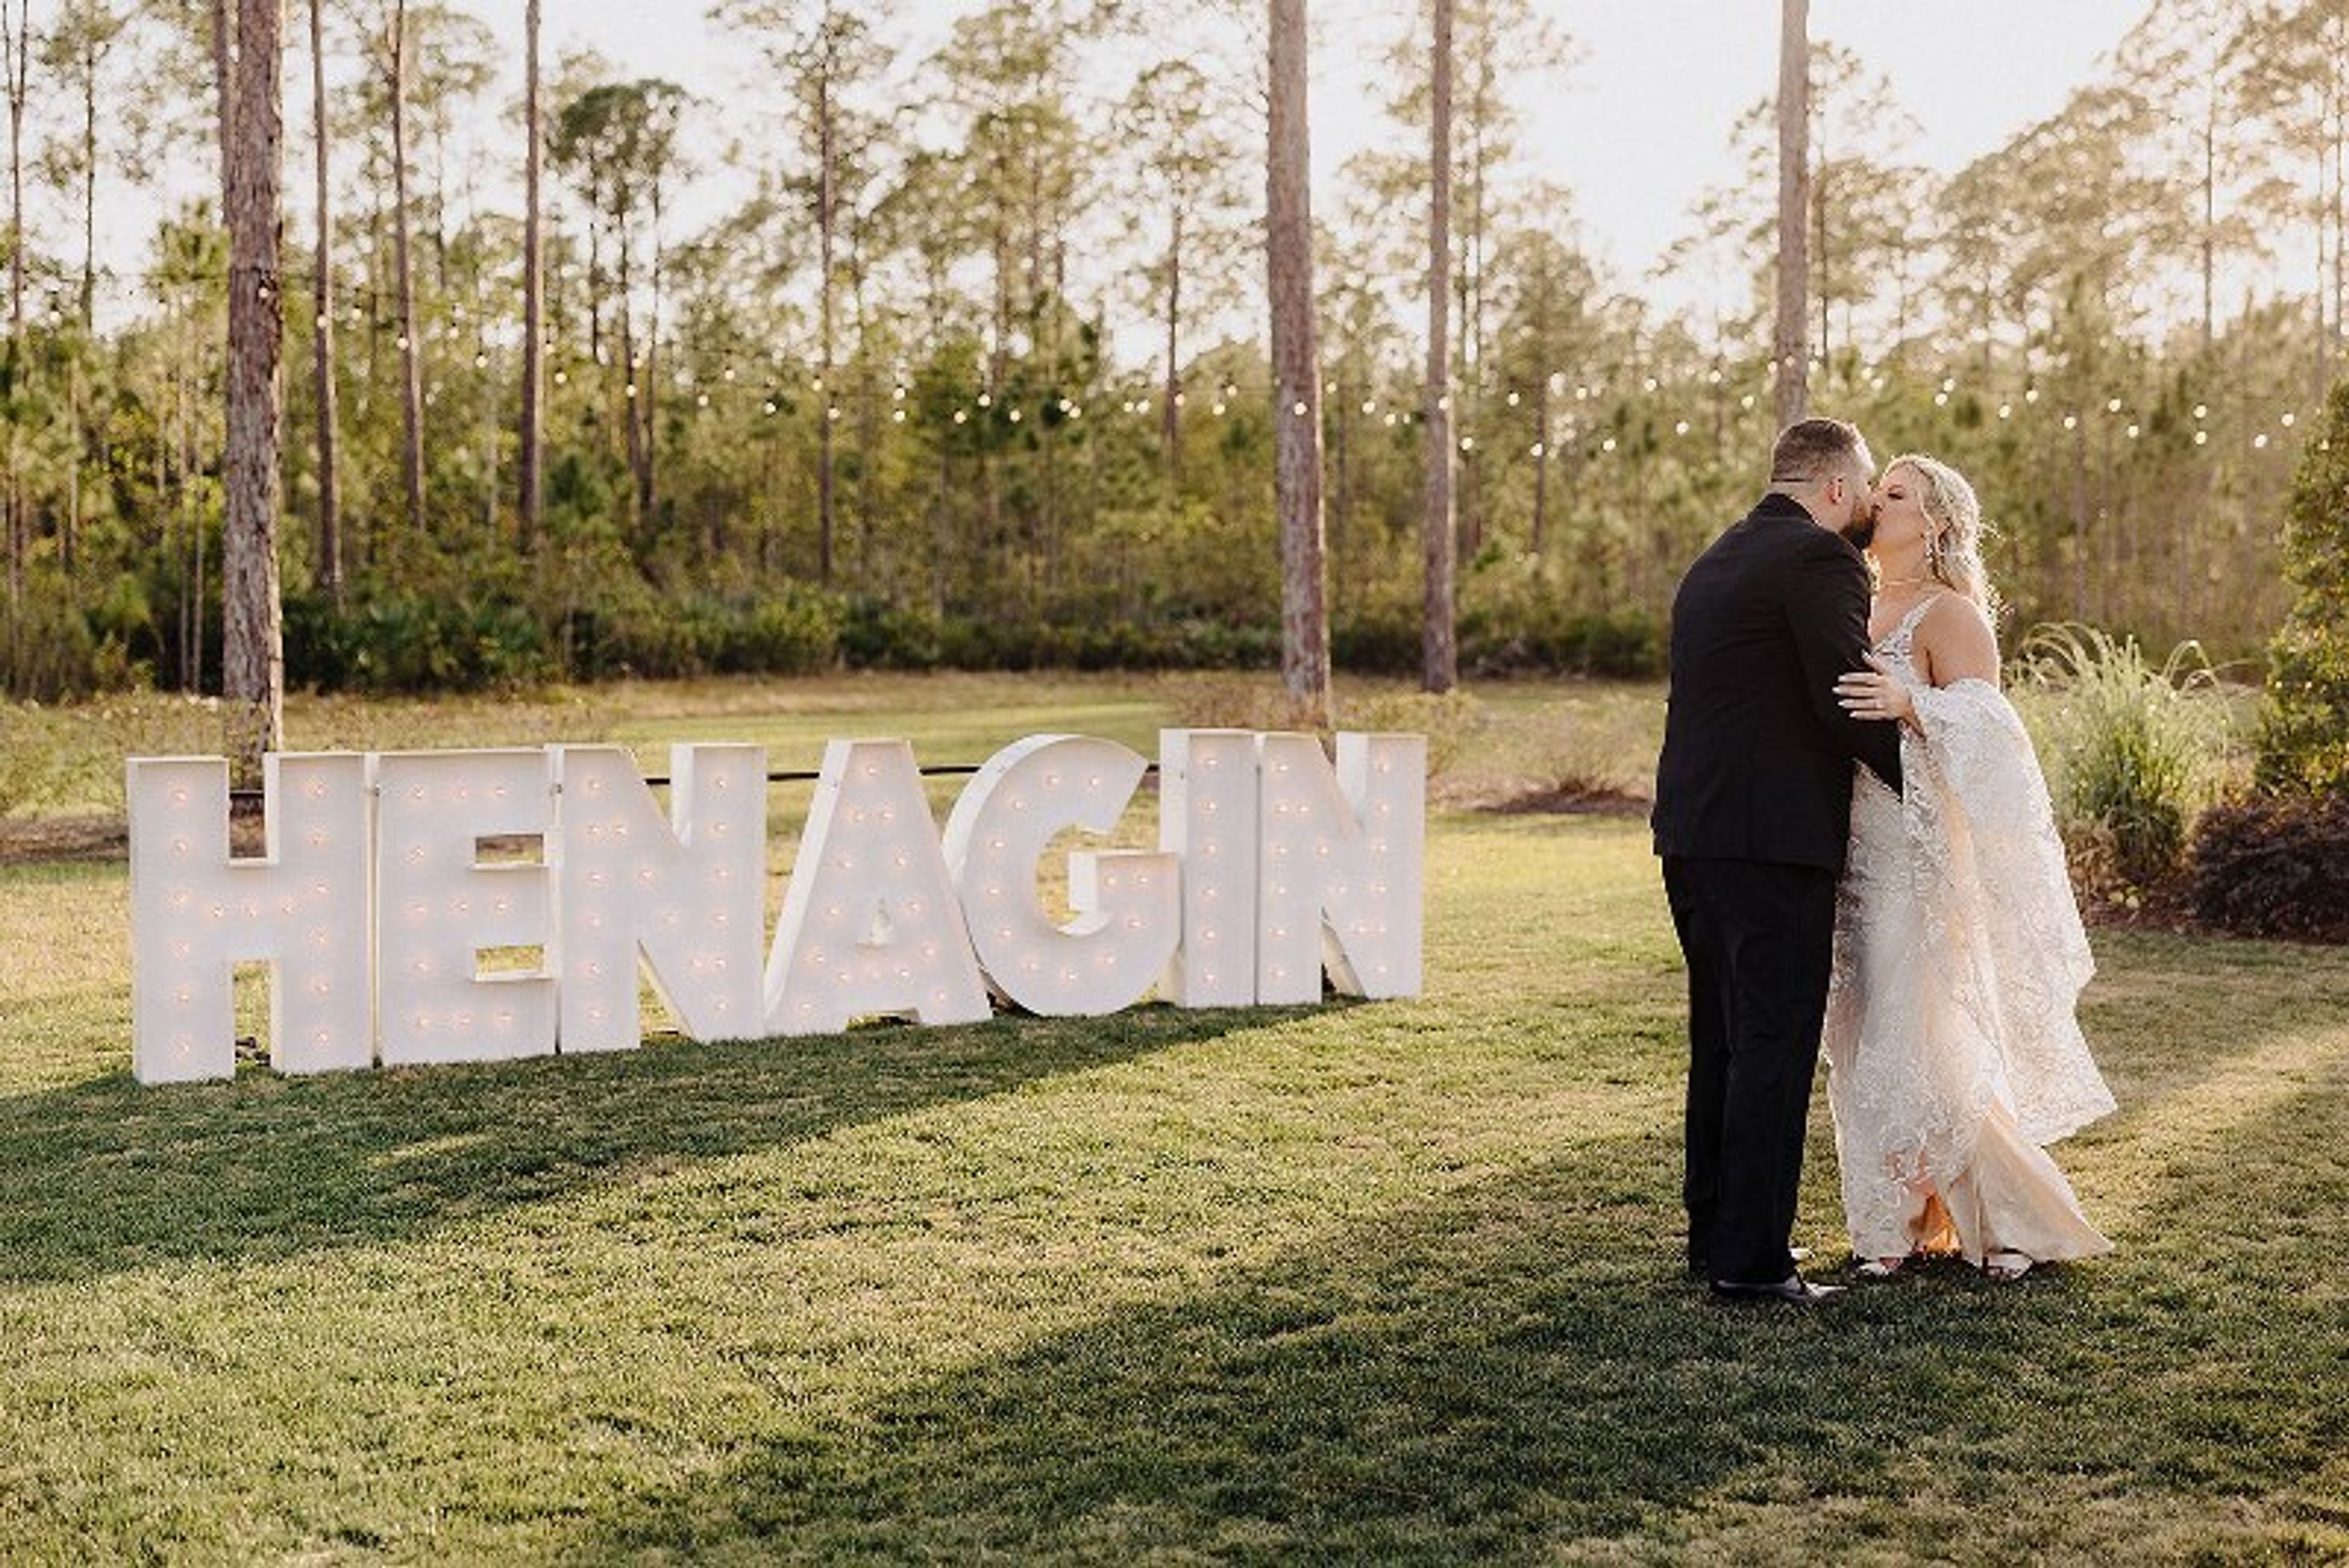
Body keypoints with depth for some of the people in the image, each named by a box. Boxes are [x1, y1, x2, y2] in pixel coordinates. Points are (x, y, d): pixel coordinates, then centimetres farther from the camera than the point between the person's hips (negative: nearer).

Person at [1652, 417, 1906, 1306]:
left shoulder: (1715, 562, 19)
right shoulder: (1819, 558, -9)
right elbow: (1849, 700, -15)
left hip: (1691, 833, 9)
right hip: (1774, 840, -9)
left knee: (1722, 1041, 16)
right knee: (1775, 1044, -4)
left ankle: (1713, 1232, 24)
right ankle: (1751, 1258, -2)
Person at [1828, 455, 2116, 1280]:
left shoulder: (1951, 616, -8)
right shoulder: (1861, 612, 15)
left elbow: (1986, 728, -20)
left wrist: (1911, 704, -34)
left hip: (1922, 863, -8)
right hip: (1859, 862, 8)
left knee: (1923, 1045, -7)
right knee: (1868, 1047, 8)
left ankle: (2018, 1217, 10)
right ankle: (1901, 1224, 18)